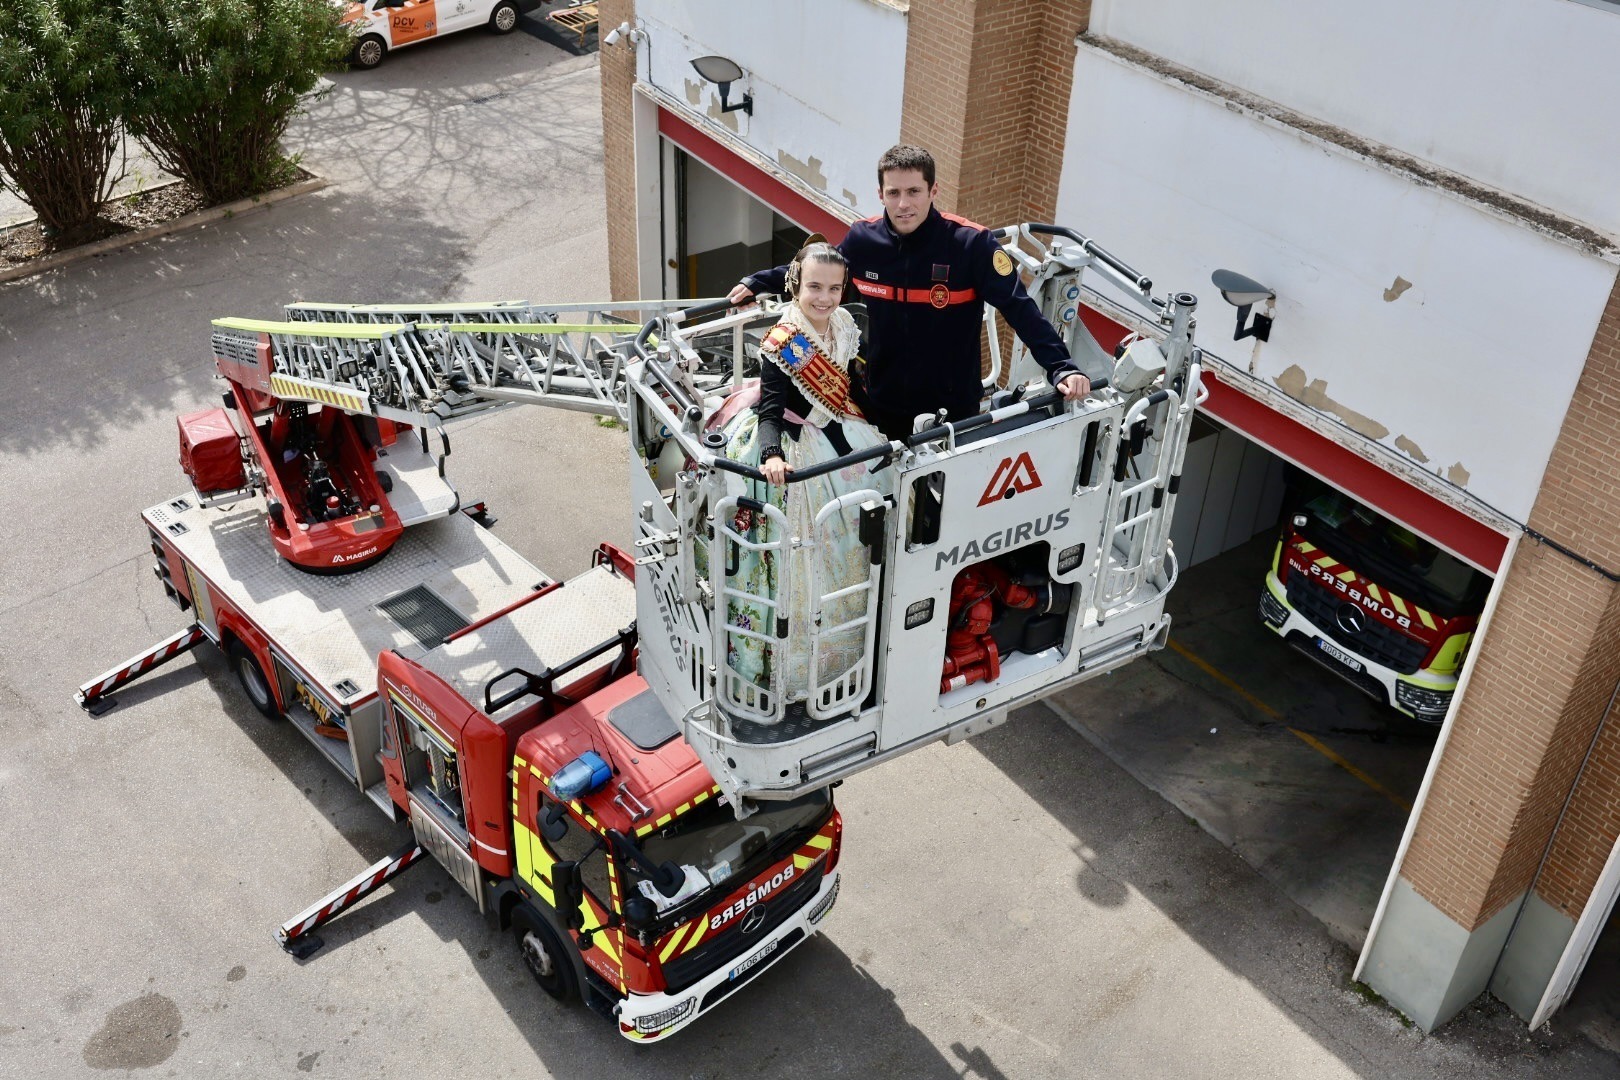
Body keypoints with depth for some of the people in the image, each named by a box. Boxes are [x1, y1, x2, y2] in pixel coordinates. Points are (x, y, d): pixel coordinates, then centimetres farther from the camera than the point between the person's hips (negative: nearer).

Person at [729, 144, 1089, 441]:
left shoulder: (972, 243, -19)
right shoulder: (863, 240, -8)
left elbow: (1020, 310, -20)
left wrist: (1062, 368, -30)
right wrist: (756, 283, 13)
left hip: (951, 410, -3)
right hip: (880, 406, 3)